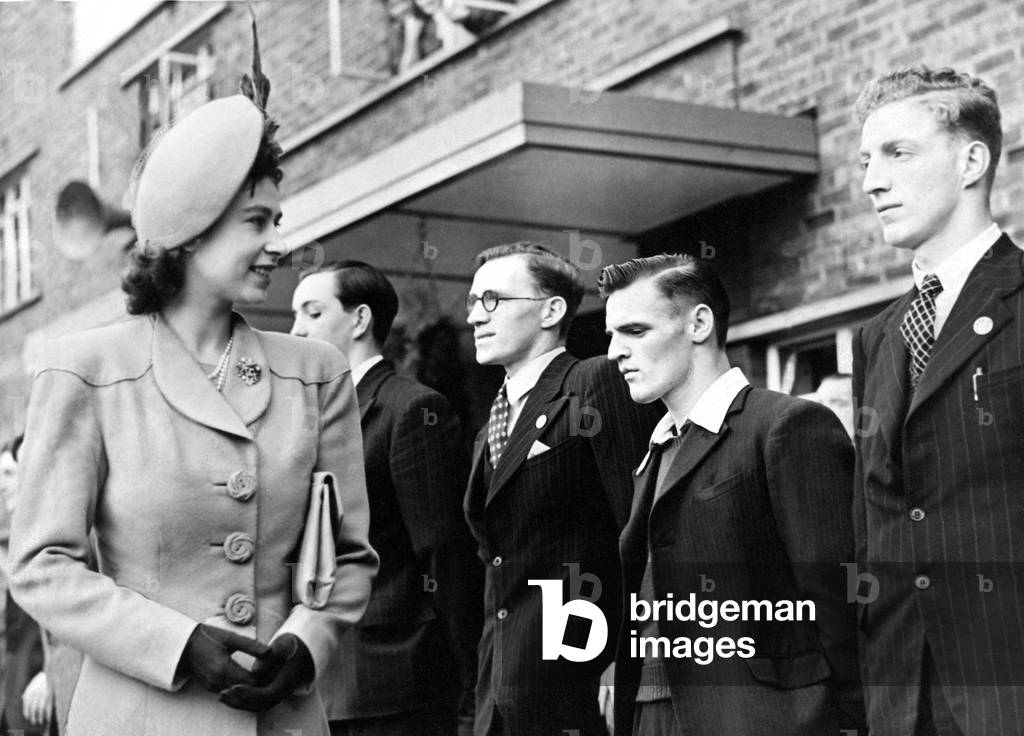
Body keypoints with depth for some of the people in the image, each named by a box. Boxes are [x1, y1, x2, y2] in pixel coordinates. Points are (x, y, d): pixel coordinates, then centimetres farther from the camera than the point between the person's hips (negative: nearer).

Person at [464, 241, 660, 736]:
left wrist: (622, 677, -17)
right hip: (500, 696, 7)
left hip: (578, 691, -7)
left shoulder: (598, 384, -7)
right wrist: (486, 693, 12)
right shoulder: (490, 431, 19)